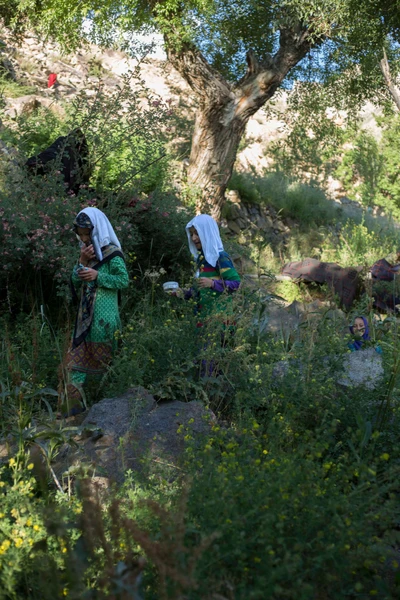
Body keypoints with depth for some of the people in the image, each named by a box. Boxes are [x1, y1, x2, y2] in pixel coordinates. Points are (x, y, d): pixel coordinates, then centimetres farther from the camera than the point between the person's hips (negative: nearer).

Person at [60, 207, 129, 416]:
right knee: (77, 357, 5)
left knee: (105, 358, 2)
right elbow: (75, 282, 9)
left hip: (103, 315, -7)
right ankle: (72, 402, 9)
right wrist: (82, 262, -6)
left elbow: (124, 281, -11)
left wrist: (98, 276, -18)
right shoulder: (86, 252, 13)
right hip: (85, 314, 7)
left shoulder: (112, 254, -9)